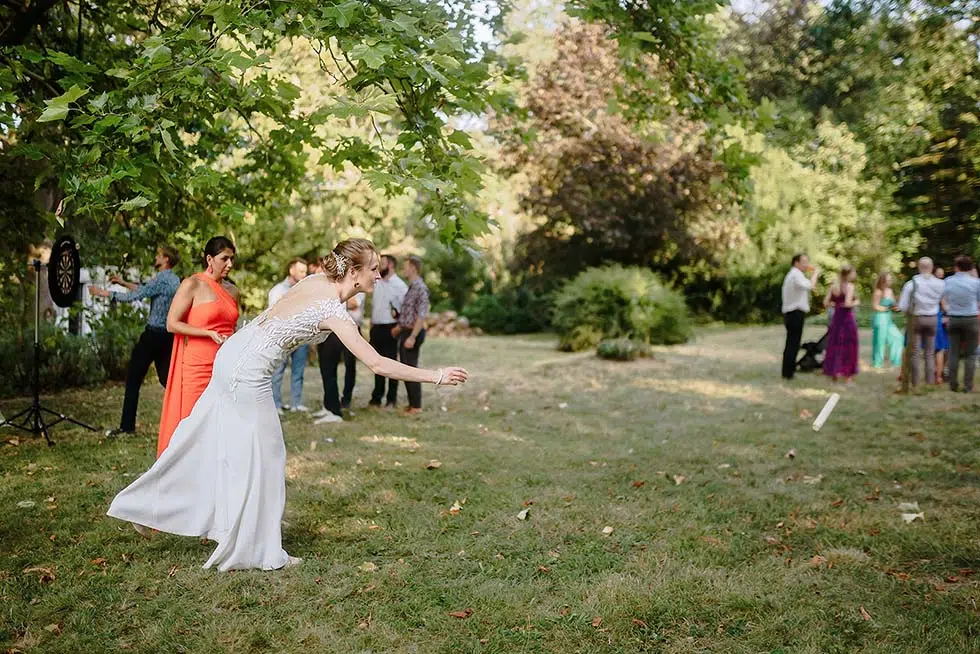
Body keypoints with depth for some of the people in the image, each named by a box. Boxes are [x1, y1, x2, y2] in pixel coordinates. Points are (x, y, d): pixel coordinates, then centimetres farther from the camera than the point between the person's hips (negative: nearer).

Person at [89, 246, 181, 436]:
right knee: (166, 378, 13)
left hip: (153, 334, -8)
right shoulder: (174, 280, 14)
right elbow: (146, 290, 27)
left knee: (133, 379, -2)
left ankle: (127, 425, 0)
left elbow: (136, 295, -14)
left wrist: (106, 293, -5)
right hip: (168, 335, 8)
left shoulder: (162, 279, -13)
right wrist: (124, 282, 31)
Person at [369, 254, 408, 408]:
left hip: (390, 328, -7)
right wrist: (371, 324, 14)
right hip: (376, 328, 7)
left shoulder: (399, 285, -8)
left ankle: (392, 399, 8)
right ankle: (376, 397, 20)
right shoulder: (377, 283, 13)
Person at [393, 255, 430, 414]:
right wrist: (399, 327, 21)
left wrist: (412, 337, -25)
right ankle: (412, 403, 21)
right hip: (406, 332, 10)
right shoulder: (411, 287, 13)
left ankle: (416, 406, 2)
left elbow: (422, 315, -22)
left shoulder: (420, 288, -16)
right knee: (406, 369, 13)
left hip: (413, 333, -10)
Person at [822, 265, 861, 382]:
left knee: (835, 344, 12)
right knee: (848, 345, 5)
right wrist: (856, 303, -4)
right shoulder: (850, 286, -12)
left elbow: (826, 303, 2)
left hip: (836, 317, 5)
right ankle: (848, 374, 11)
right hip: (847, 317, -5)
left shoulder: (834, 286, 5)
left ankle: (835, 371, 15)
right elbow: (848, 304, -22)